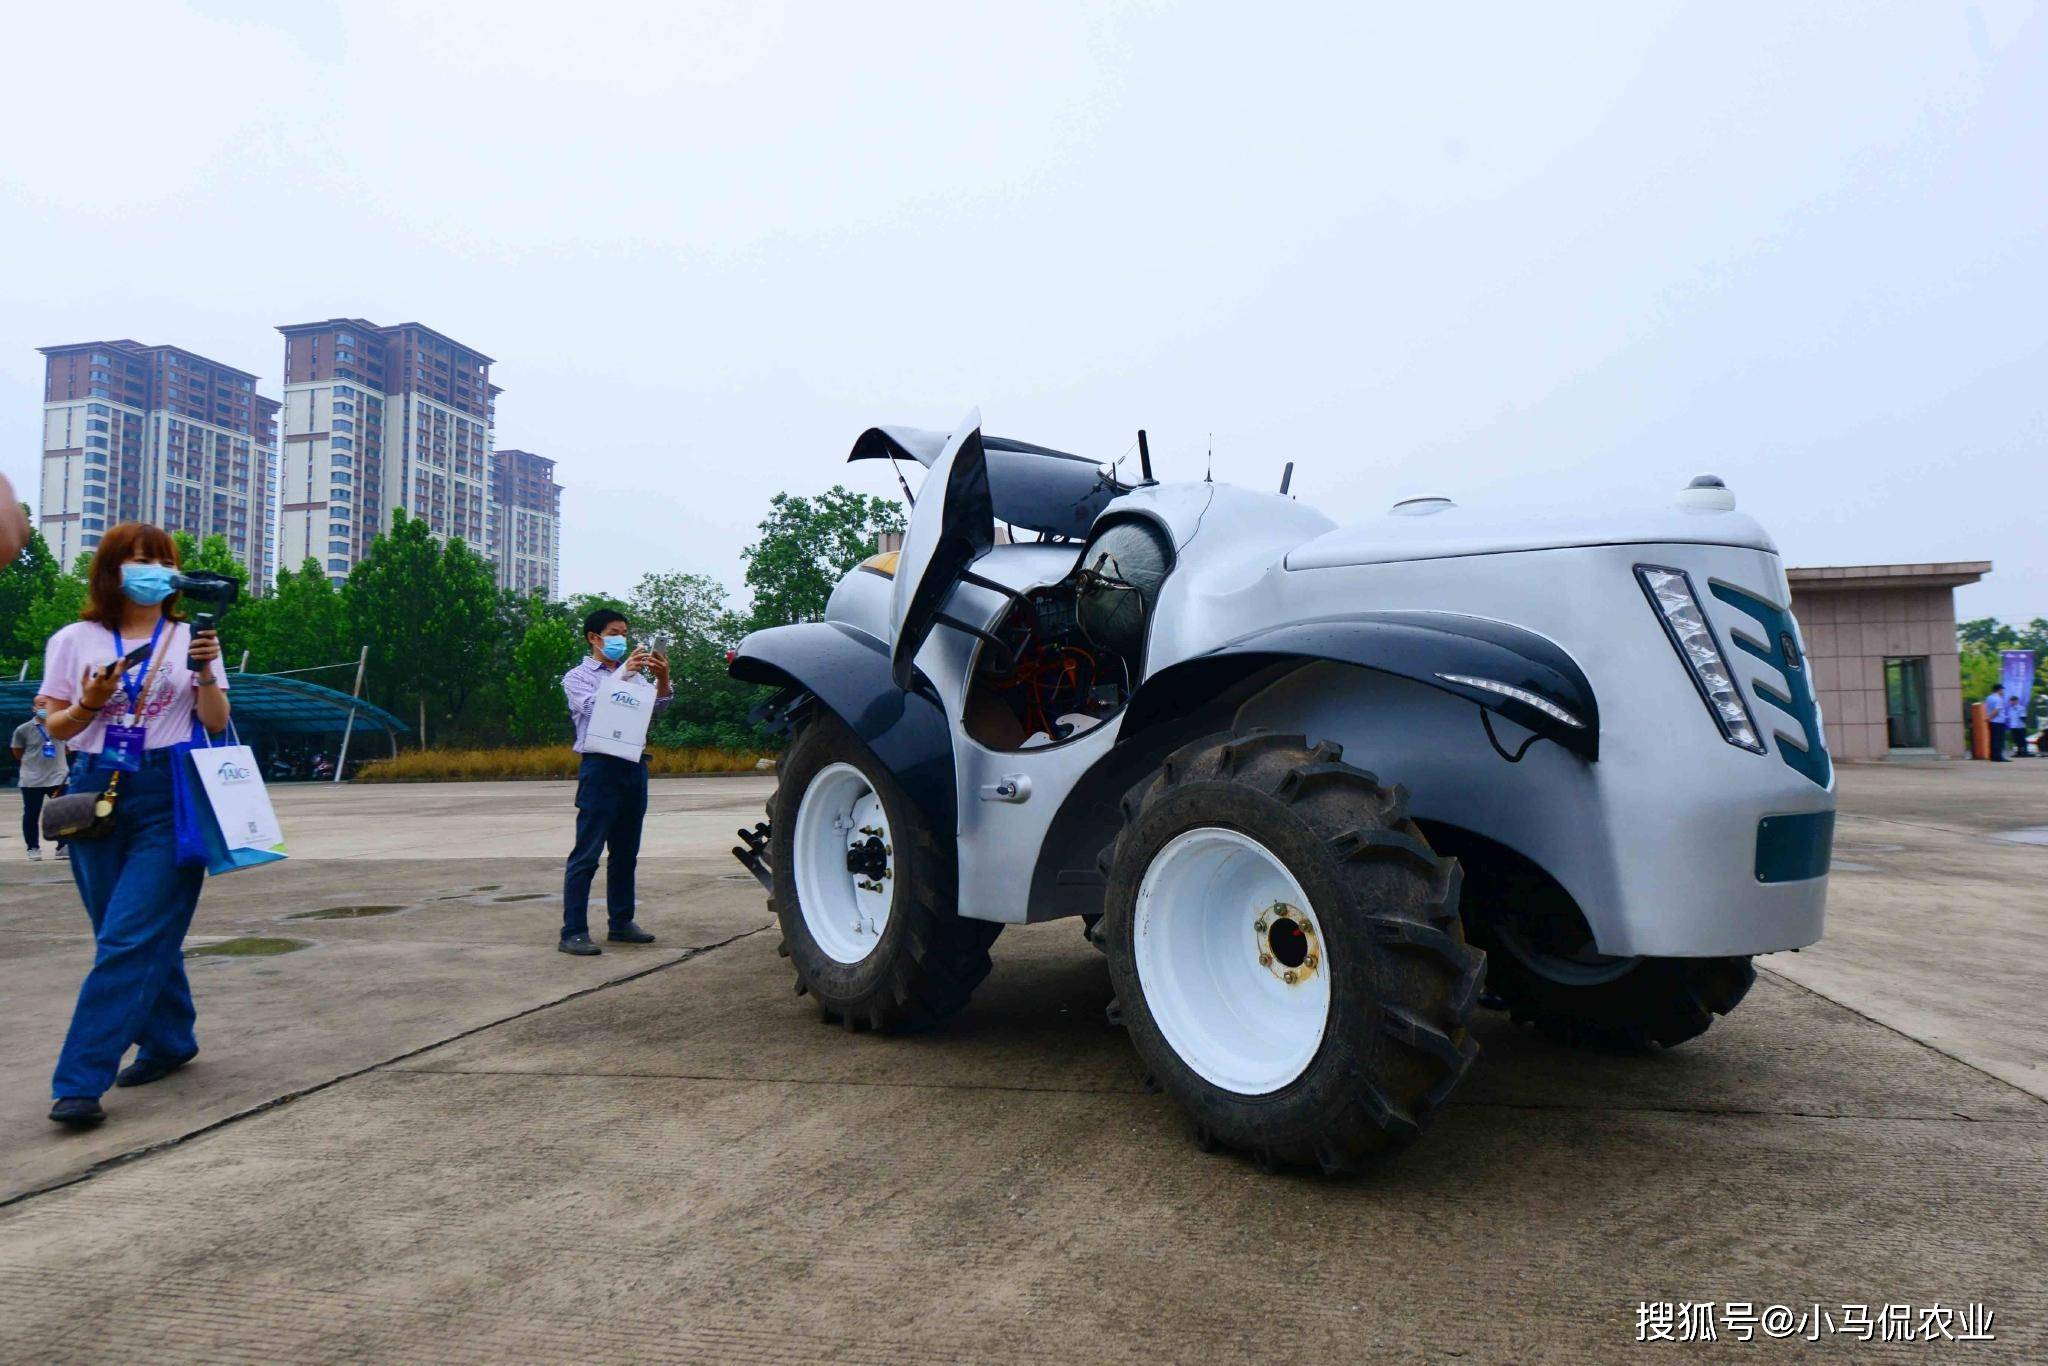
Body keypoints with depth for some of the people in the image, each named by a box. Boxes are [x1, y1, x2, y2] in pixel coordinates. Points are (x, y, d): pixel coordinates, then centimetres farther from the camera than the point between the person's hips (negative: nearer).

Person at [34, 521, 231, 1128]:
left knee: (130, 937, -9)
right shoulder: (74, 641, 8)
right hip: (96, 790, 2)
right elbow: (56, 727, 10)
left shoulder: (191, 638, 6)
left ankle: (80, 1081, -6)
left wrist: (206, 672, -13)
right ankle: (169, 1042, 27)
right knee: (147, 933, 8)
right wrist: (88, 703, -10)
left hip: (169, 793, -2)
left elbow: (217, 723, 4)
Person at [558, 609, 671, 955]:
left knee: (625, 853, 11)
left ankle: (621, 923, 20)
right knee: (587, 855, -7)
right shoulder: (577, 677, 4)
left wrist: (662, 678, -12)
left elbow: (657, 707, 6)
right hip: (600, 767, -6)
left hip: (634, 767, 6)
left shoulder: (632, 674, 18)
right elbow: (593, 707, -15)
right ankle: (573, 932, -6)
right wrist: (623, 673, -23)